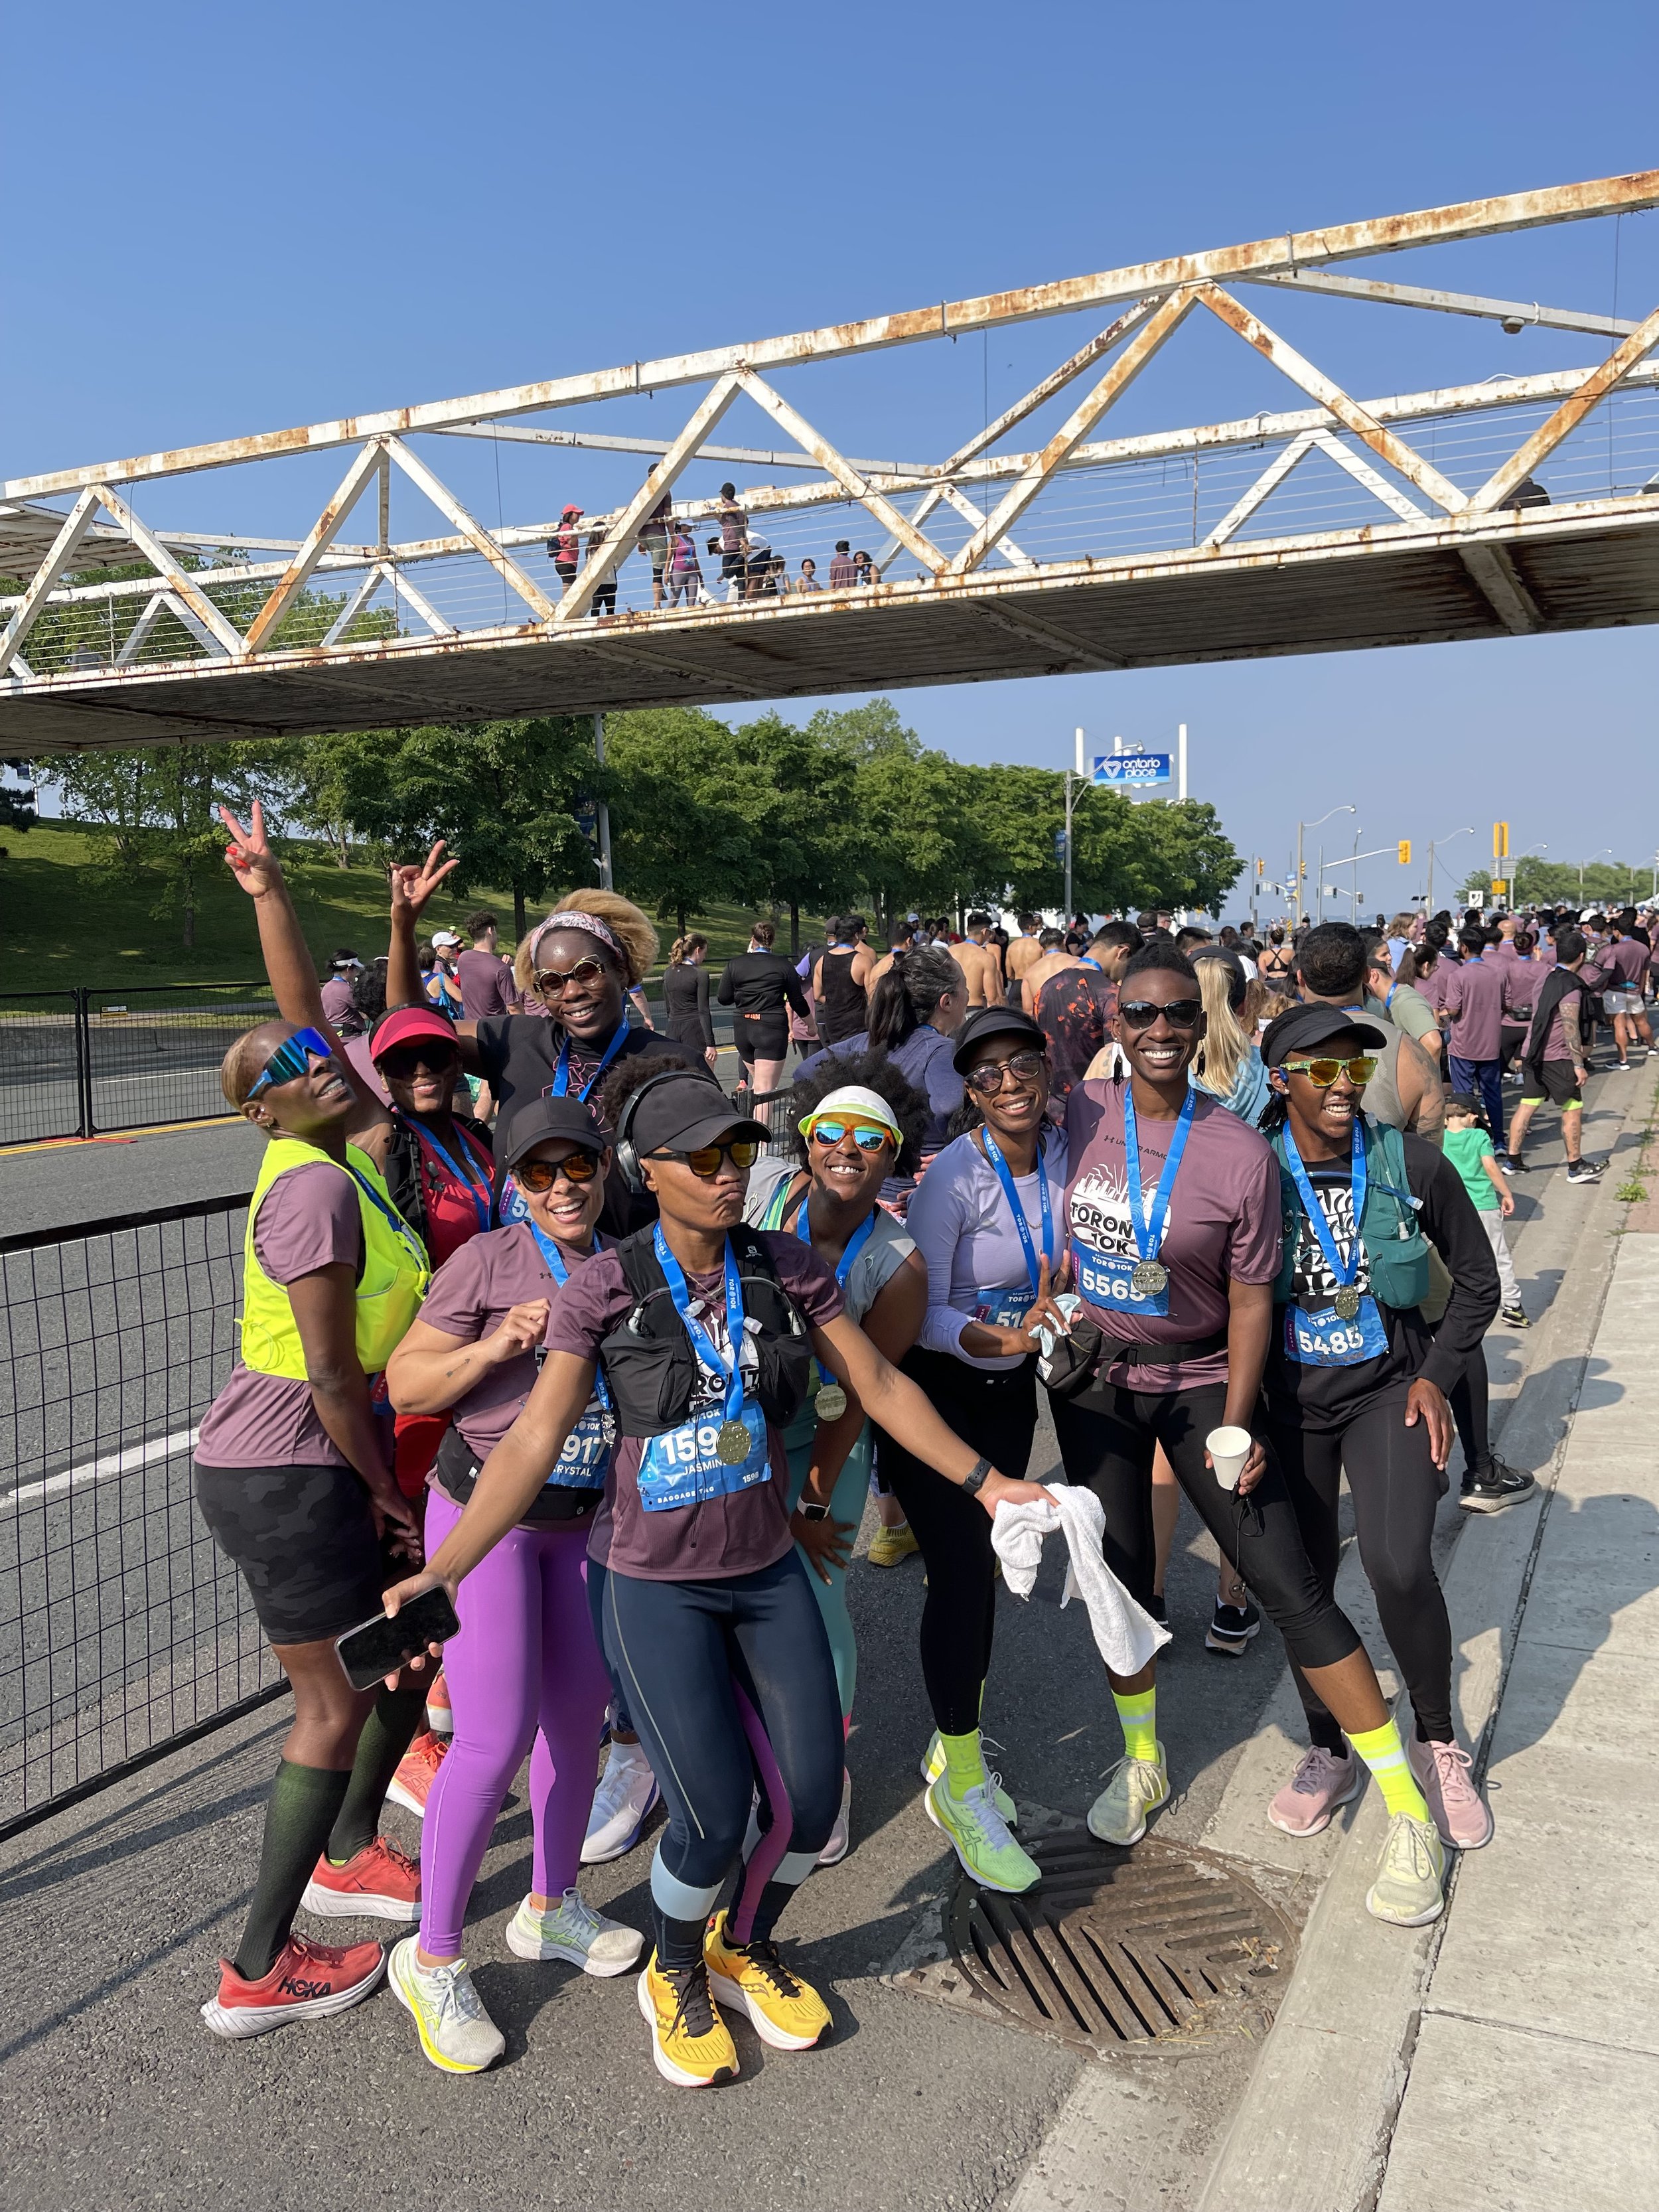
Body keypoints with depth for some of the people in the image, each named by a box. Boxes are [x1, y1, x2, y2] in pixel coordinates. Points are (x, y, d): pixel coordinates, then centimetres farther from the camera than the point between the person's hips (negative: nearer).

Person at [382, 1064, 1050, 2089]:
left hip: (768, 1569, 4)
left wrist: (983, 1479, 4)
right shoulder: (605, 1290, -15)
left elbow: (880, 1386, 3)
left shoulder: (789, 1268, -6)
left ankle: (746, 1946, 38)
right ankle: (676, 1976, 30)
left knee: (811, 1799, 4)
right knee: (715, 1816, -6)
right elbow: (533, 1445, -14)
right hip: (656, 1585, -3)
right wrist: (440, 1571, -19)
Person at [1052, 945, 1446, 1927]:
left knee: (1289, 1581, -4)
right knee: (1119, 1574, 14)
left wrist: (1235, 1423, -15)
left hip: (1202, 1380, -3)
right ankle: (1143, 1763, 39)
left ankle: (1408, 1808, 10)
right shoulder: (1078, 1116, -8)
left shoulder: (1241, 1154, -16)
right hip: (1094, 1376, 3)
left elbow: (1251, 1299, -11)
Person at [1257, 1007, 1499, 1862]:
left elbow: (1478, 1280, 3)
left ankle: (1437, 1742, 9)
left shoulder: (1410, 1164, -11)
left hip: (1390, 1388, -1)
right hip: (1290, 1398, 1)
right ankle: (1329, 1751, 32)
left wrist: (1437, 1376, -5)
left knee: (1398, 1565, -19)